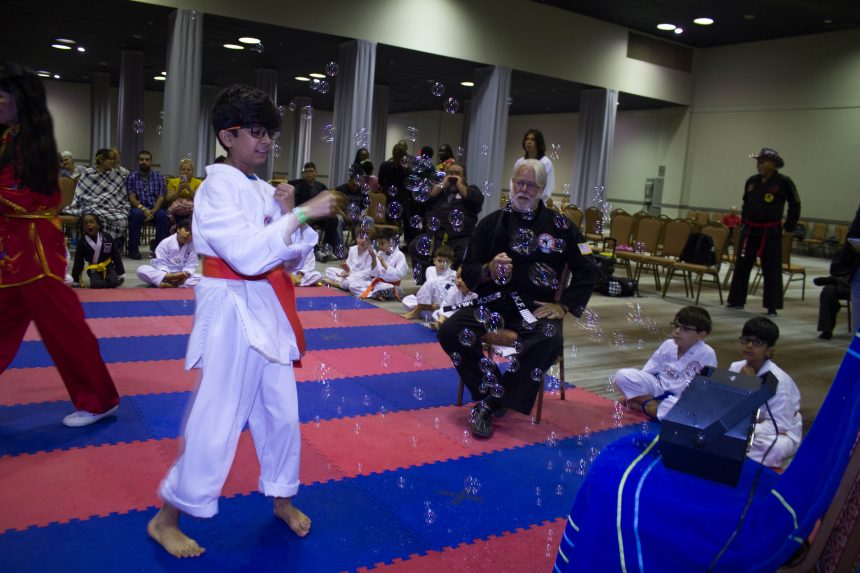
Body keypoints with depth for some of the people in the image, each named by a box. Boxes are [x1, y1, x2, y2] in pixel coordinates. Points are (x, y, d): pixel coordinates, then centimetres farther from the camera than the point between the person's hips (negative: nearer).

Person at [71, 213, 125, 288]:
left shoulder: (108, 238, -6)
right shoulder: (82, 242, -7)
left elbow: (116, 256, 1)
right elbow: (78, 262, -1)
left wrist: (121, 274, 1)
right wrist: (76, 281, 0)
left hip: (108, 267, 1)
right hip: (93, 270, -1)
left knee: (114, 282, -22)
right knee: (96, 285, -26)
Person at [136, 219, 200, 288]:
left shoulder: (193, 246, -4)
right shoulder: (166, 243, -9)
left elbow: (191, 265, -5)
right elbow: (161, 263, -13)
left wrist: (184, 275, -27)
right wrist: (168, 276, -31)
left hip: (181, 276, 1)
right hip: (164, 273, -1)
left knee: (201, 279, -28)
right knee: (141, 270, -27)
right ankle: (168, 278, -46)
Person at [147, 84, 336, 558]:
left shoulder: (265, 190, 10)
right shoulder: (216, 188, -11)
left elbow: (290, 257, 11)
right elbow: (247, 255, -24)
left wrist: (289, 214, -5)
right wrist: (301, 214, -22)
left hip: (269, 313, 7)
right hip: (232, 311, -7)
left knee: (281, 413, 15)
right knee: (216, 420, -2)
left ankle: (282, 500, 35)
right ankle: (166, 519, 18)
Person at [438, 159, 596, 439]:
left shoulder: (560, 226, 6)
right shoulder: (492, 222, 7)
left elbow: (585, 270, 9)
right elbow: (467, 272, 7)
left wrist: (563, 306, -2)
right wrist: (488, 270, -15)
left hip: (536, 307, -1)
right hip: (492, 302, 1)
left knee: (550, 340, -34)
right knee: (450, 331, -25)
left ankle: (490, 402, -21)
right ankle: (495, 390, -10)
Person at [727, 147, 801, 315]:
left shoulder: (783, 182, -6)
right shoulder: (751, 181, 7)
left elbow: (795, 206, 3)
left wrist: (788, 227, 1)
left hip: (771, 232, -4)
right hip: (749, 230, 4)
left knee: (771, 269, 0)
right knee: (741, 265, 5)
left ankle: (772, 307, 8)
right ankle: (737, 300, 16)